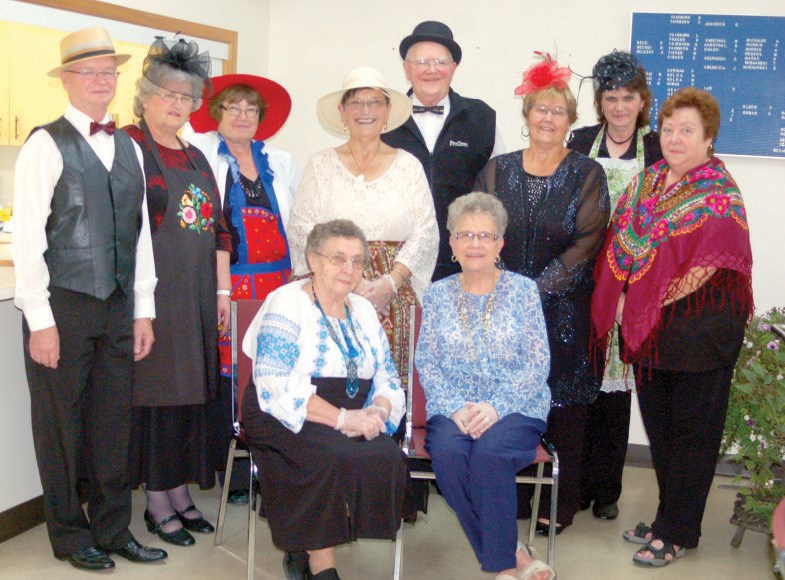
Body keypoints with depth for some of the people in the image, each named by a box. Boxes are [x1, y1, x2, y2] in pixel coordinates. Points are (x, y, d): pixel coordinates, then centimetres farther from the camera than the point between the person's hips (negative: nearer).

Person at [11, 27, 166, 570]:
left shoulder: (129, 149, 12)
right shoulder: (46, 144, -6)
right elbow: (28, 236, -9)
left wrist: (144, 310, 10)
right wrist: (40, 319, -13)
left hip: (118, 307, 5)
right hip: (63, 306, -5)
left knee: (114, 423, 12)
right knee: (62, 423, 7)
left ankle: (112, 529, 26)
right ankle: (70, 533, 23)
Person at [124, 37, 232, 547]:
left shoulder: (196, 158, 17)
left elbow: (217, 227, 18)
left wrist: (222, 289, 13)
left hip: (198, 294, 7)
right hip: (154, 292, -7)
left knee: (192, 389, 10)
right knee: (157, 389, -1)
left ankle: (180, 492, 22)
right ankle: (157, 504, 10)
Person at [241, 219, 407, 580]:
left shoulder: (364, 311, 17)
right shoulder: (287, 305, -5)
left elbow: (387, 379, 15)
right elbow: (278, 389, -16)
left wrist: (377, 411, -9)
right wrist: (343, 418, -22)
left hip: (353, 423, 6)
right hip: (287, 421, -6)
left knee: (388, 457, -25)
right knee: (338, 458, -34)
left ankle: (303, 549, -8)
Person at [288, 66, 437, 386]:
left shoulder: (408, 165, 11)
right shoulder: (321, 164, 10)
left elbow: (425, 233, 5)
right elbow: (301, 230, 2)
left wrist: (390, 282, -9)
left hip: (394, 297, 1)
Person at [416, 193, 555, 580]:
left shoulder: (522, 290, 5)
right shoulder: (438, 294, 12)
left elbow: (537, 363, -1)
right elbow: (426, 363, 5)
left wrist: (497, 407, -14)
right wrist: (456, 408, -12)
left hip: (515, 410, -2)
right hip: (453, 411, 2)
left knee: (489, 451, -33)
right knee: (447, 454, -31)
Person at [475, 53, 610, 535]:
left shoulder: (588, 175, 1)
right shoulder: (497, 170, 8)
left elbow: (587, 242, -7)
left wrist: (539, 290, -15)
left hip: (564, 311, -2)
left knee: (562, 405, 3)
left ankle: (561, 503, 17)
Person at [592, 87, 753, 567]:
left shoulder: (720, 198, -12)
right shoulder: (647, 181, 9)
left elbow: (708, 269, -18)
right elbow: (621, 244, 11)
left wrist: (650, 304, -15)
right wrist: (624, 303, -1)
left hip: (698, 335, -6)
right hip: (645, 327, 7)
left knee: (691, 432, 6)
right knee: (659, 426, 16)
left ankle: (678, 532, 19)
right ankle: (669, 518, 32)